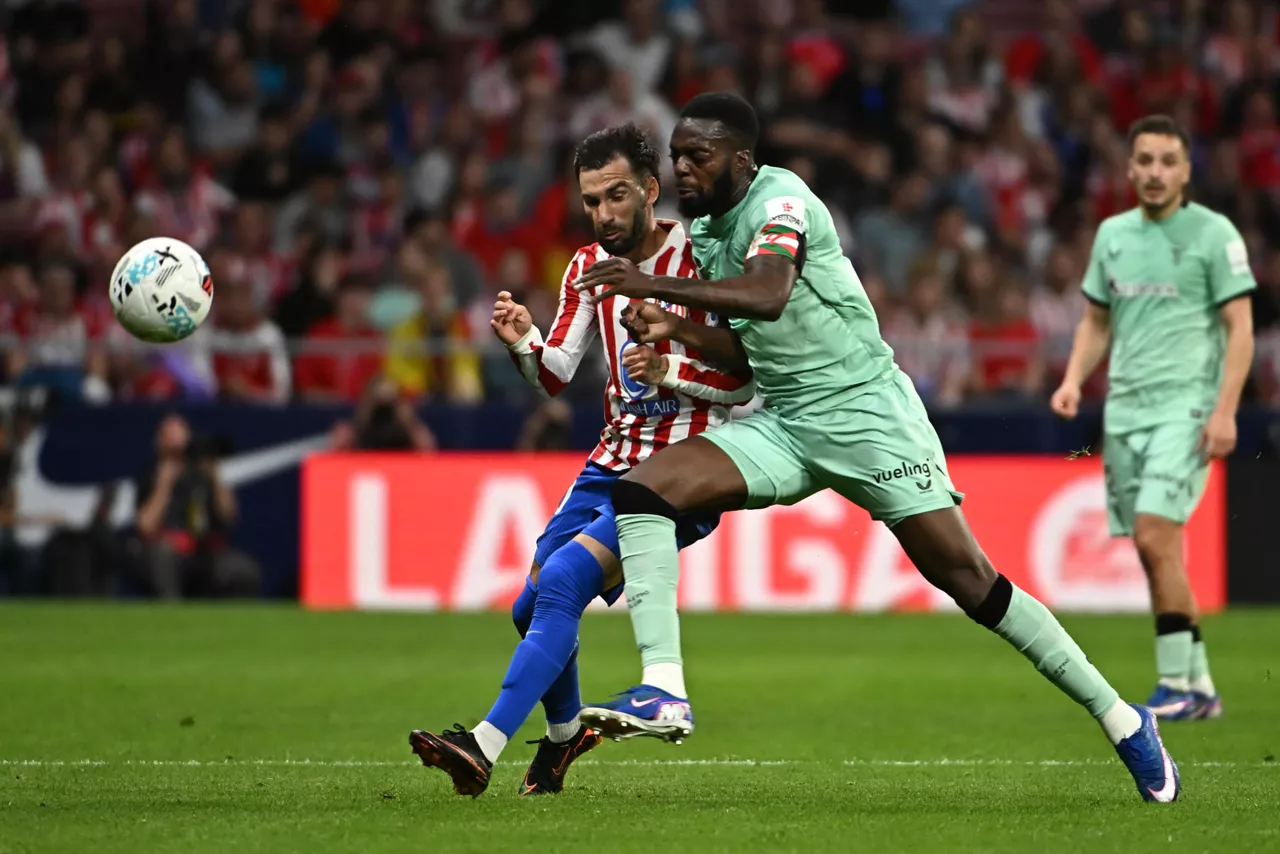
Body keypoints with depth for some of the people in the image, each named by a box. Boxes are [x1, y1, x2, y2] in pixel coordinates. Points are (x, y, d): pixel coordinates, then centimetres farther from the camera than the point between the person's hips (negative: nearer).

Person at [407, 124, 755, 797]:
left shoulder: (699, 260, -11)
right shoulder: (589, 266, 8)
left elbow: (745, 382, -10)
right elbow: (554, 377, 6)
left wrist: (668, 370, -26)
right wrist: (524, 343, -15)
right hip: (614, 460, 7)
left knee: (561, 582, -24)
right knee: (533, 608, 8)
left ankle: (483, 747, -31)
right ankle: (564, 732, 37)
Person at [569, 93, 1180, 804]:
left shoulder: (780, 199, -16)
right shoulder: (704, 231, 10)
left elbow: (766, 296, -36)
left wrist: (653, 285, -37)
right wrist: (678, 331, 0)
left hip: (865, 411, -8)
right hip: (780, 425, 8)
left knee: (968, 579, -7)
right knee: (641, 488, -14)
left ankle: (1121, 721, 7)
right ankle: (663, 692, -21)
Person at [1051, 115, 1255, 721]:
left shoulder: (1213, 233, -4)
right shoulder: (1113, 234, 12)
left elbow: (1240, 328, -6)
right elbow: (1096, 320, 21)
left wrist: (1225, 410, -15)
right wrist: (1074, 380, 4)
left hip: (1185, 407, -6)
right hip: (1124, 409, 6)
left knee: (1155, 538, -18)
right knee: (1155, 553, 4)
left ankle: (1176, 686, -12)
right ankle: (1198, 685, 12)